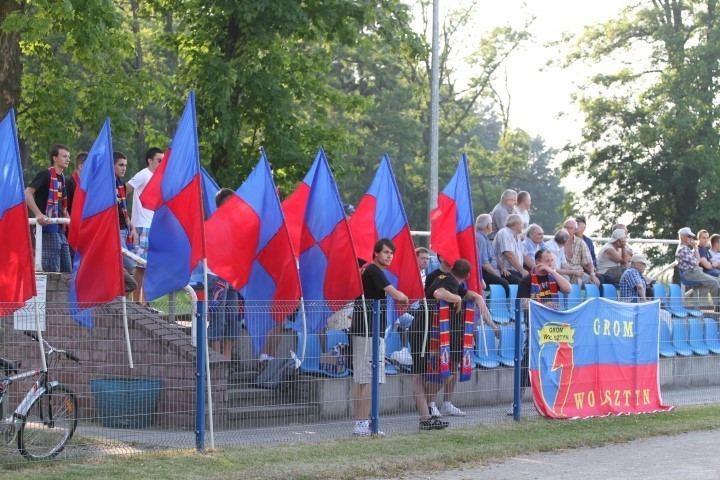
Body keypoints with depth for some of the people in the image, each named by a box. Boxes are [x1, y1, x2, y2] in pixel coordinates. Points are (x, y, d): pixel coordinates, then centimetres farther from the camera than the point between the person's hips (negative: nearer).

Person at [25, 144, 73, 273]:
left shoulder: (62, 179, 19)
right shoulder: (45, 175, -6)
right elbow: (27, 193, -18)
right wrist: (38, 214, -26)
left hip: (61, 230, 9)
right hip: (48, 230, -9)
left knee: (67, 271, 7)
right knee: (52, 271, -11)